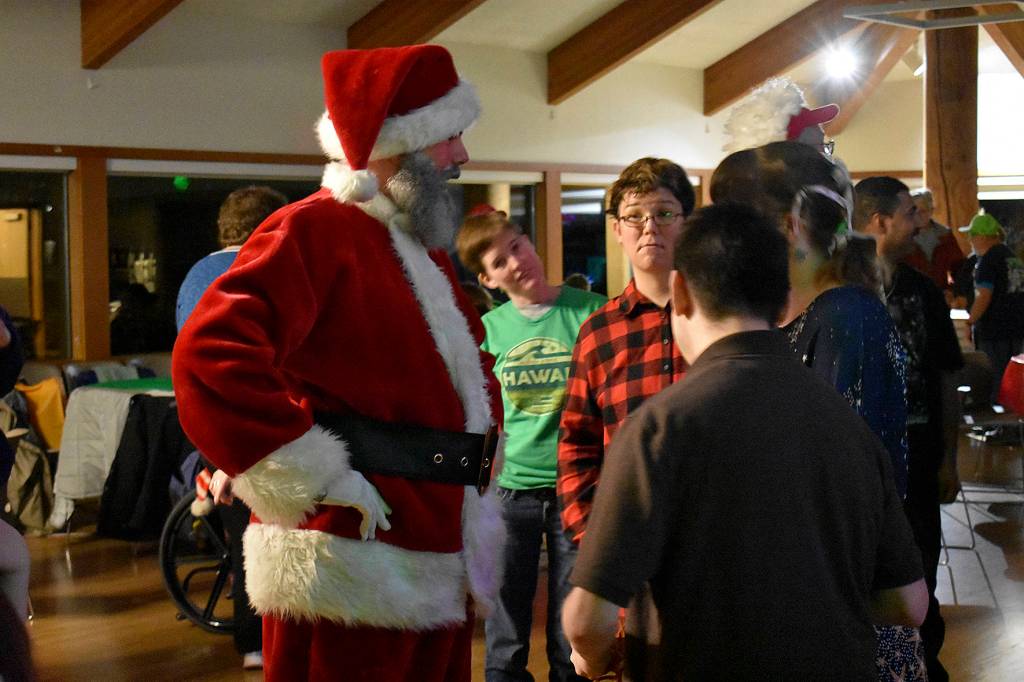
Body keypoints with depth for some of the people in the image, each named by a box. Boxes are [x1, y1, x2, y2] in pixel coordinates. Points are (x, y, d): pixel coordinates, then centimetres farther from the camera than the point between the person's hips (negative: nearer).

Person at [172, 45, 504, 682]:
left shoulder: (427, 252, 18)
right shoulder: (313, 230, -12)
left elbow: (472, 365, 34)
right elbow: (213, 355, -26)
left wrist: (479, 458, 17)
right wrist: (318, 482, -24)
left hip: (441, 561, 9)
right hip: (351, 564, -9)